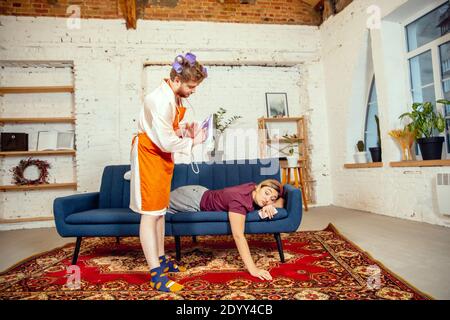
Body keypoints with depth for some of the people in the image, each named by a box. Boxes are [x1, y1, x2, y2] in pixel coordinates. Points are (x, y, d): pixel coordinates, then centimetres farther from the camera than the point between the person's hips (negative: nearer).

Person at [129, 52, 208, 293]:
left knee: (160, 209, 15)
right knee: (150, 213, -7)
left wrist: (185, 129, -3)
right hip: (149, 154, -10)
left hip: (162, 155, 10)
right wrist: (192, 142, -13)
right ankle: (156, 275, 0)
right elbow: (166, 142, -26)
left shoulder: (174, 96, 5)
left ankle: (161, 259, 29)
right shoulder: (161, 100, -25)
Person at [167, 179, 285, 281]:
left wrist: (270, 205, -26)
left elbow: (281, 202, -3)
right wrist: (253, 269, -49)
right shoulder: (239, 199, -39)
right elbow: (238, 236, -45)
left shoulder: (255, 190, -16)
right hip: (194, 199, -7)